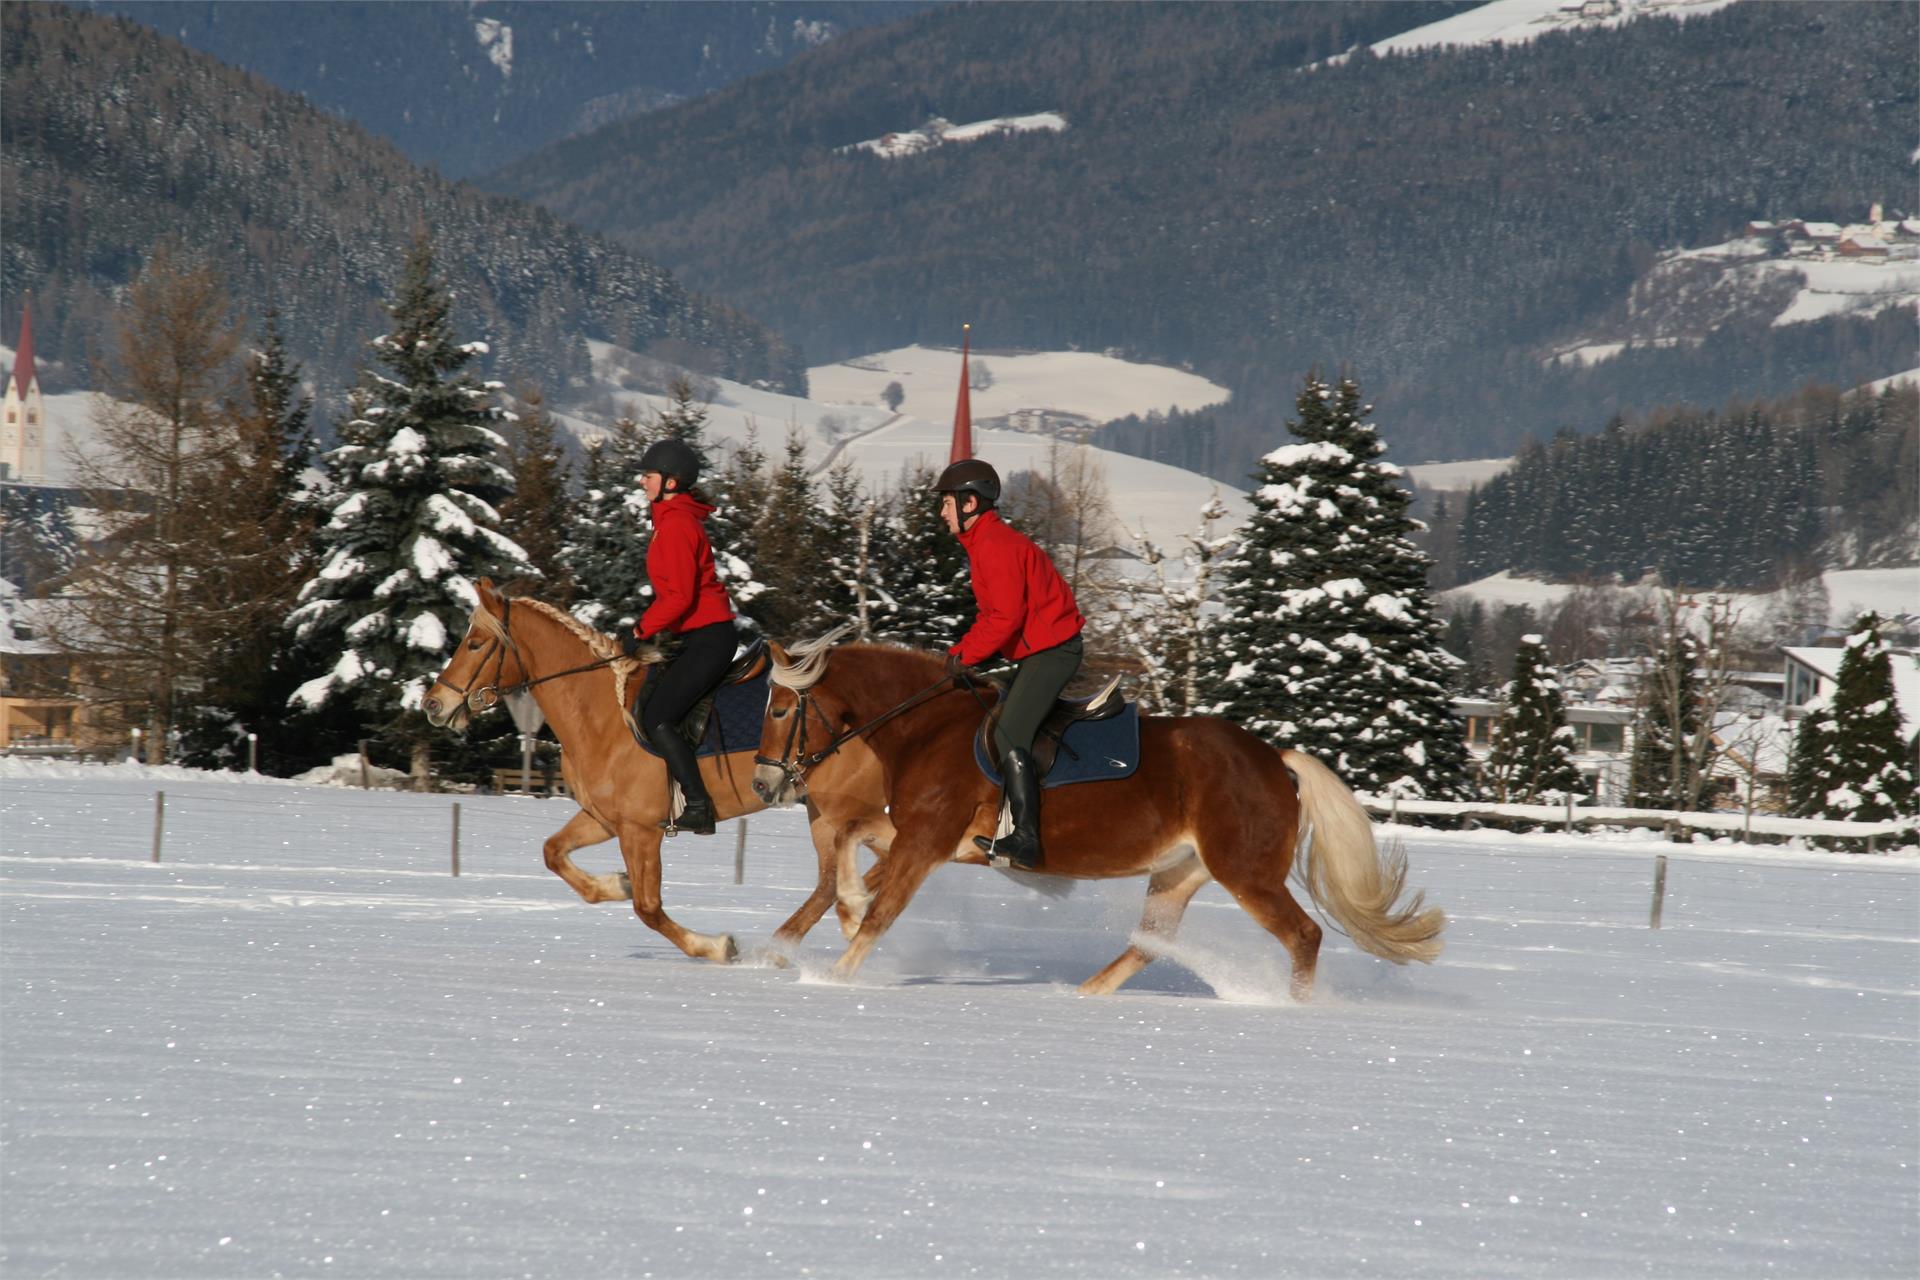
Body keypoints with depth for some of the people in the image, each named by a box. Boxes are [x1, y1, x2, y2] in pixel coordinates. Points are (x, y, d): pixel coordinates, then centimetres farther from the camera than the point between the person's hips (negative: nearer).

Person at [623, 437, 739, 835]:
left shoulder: (676, 526, -16)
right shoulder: (672, 520, 17)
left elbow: (679, 596, -22)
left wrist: (641, 631, -16)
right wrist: (648, 628, 15)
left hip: (708, 637, -11)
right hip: (701, 637, 11)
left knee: (656, 718, -15)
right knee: (644, 705, 13)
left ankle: (699, 808, -16)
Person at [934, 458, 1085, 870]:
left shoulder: (996, 546, -18)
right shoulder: (986, 542, 16)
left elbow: (1006, 616, -24)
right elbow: (992, 614, 20)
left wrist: (966, 655, -15)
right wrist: (962, 651, 7)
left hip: (1051, 650, -11)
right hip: (1039, 650, 11)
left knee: (1010, 737, -17)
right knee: (1009, 733, 14)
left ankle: (1025, 841, -23)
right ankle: (1022, 832, 17)